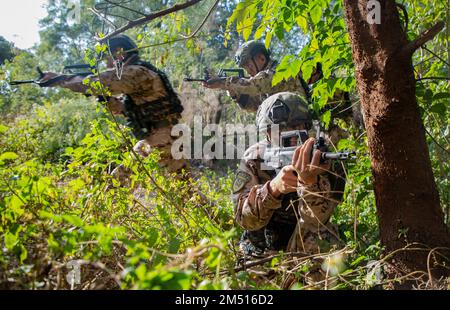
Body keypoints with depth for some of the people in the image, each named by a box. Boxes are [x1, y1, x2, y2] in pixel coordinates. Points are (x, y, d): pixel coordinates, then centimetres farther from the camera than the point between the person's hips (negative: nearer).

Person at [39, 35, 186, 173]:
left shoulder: (136, 73, -16)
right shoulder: (131, 74, 16)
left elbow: (97, 83, -18)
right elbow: (119, 107, 21)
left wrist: (60, 79, -8)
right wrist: (102, 96, 5)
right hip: (150, 141, 9)